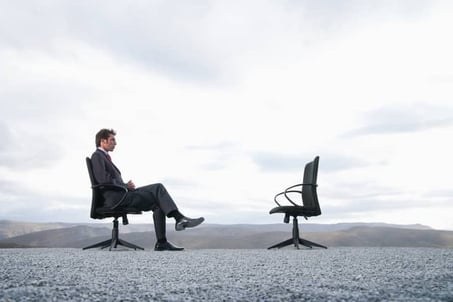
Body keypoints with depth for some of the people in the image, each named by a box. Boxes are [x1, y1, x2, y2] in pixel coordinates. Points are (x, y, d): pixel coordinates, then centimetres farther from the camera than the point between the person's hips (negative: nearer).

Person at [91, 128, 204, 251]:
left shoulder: (104, 157, 28)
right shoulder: (97, 156, -3)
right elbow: (104, 180, -18)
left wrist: (126, 185, 4)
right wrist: (125, 185, -9)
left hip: (121, 195, 9)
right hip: (116, 197, -9)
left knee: (158, 205, -1)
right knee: (158, 188, -13)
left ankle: (161, 243, -6)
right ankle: (179, 218, -17)